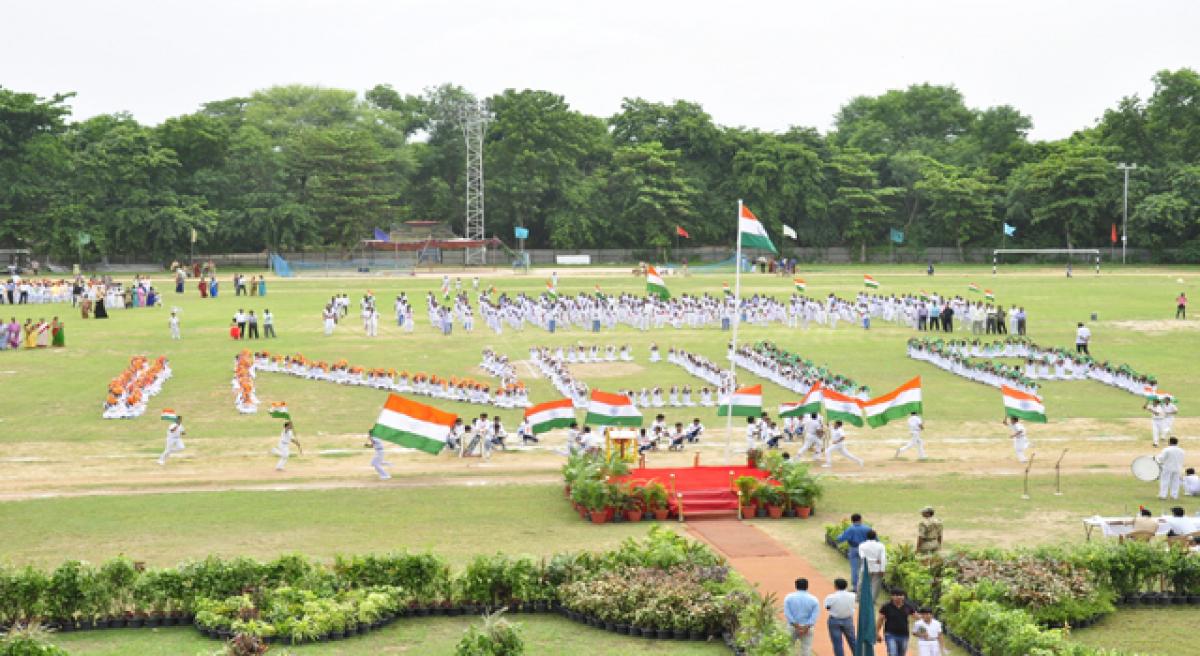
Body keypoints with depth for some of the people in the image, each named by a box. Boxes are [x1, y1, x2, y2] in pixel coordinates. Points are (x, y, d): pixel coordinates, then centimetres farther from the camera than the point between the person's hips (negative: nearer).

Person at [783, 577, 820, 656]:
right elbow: (815, 615, -11)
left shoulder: (789, 597, -2)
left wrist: (796, 626, -13)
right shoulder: (813, 599, -1)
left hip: (792, 627, 0)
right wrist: (806, 627, -17)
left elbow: (787, 613, -11)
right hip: (807, 629, 0)